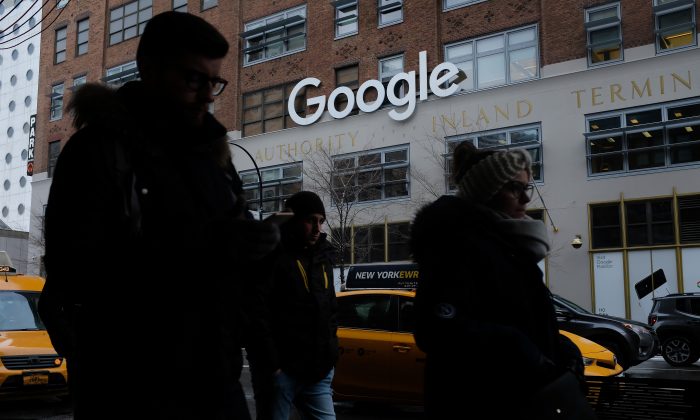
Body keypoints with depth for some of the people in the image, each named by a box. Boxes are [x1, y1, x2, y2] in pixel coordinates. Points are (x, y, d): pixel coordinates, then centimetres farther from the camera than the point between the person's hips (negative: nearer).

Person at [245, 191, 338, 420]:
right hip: (281, 369, -6)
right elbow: (257, 313, -15)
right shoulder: (271, 255, -8)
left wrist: (330, 352, 12)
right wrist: (270, 363, -17)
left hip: (318, 372, 6)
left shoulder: (322, 256, 15)